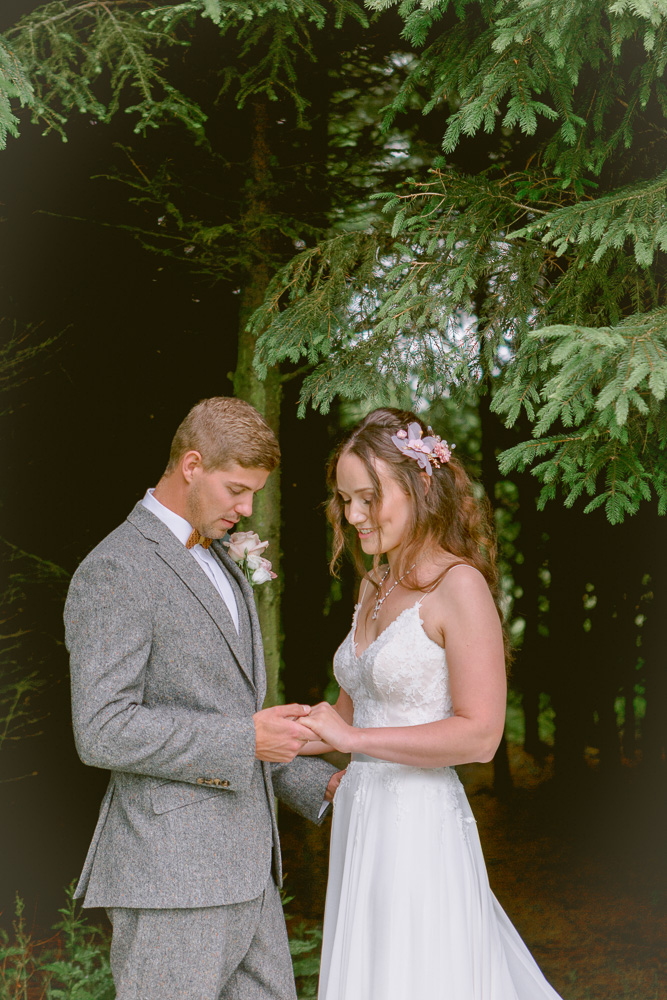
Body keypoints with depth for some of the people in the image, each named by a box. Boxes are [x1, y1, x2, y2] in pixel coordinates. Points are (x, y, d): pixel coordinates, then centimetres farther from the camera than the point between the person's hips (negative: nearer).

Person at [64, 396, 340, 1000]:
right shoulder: (114, 572, -13)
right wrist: (246, 739, -19)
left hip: (246, 871, 9)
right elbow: (103, 731, -20)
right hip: (170, 878, -9)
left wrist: (319, 783, 16)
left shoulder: (221, 565, 18)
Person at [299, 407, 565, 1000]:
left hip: (419, 824, -8)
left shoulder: (459, 585, -13)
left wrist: (353, 738, -17)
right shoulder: (375, 585, 12)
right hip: (361, 817, 8)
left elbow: (480, 734, -18)